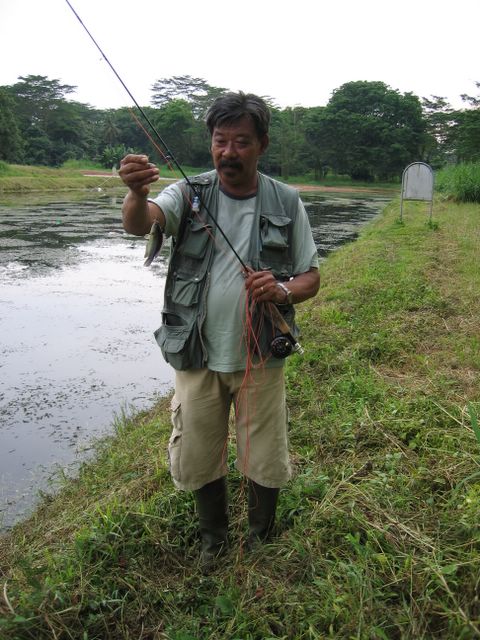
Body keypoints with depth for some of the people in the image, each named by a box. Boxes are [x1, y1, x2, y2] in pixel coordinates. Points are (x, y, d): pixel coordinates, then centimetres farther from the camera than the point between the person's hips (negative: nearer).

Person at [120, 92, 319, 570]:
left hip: (260, 359, 0)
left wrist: (282, 291, -22)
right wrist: (137, 193, -46)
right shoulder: (190, 194, -4)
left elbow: (310, 278, 1)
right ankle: (213, 538, 46)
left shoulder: (285, 202, -2)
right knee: (198, 460, 17)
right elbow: (139, 223, -23)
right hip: (197, 358, 1)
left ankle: (260, 540, 44)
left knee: (266, 463, 14)